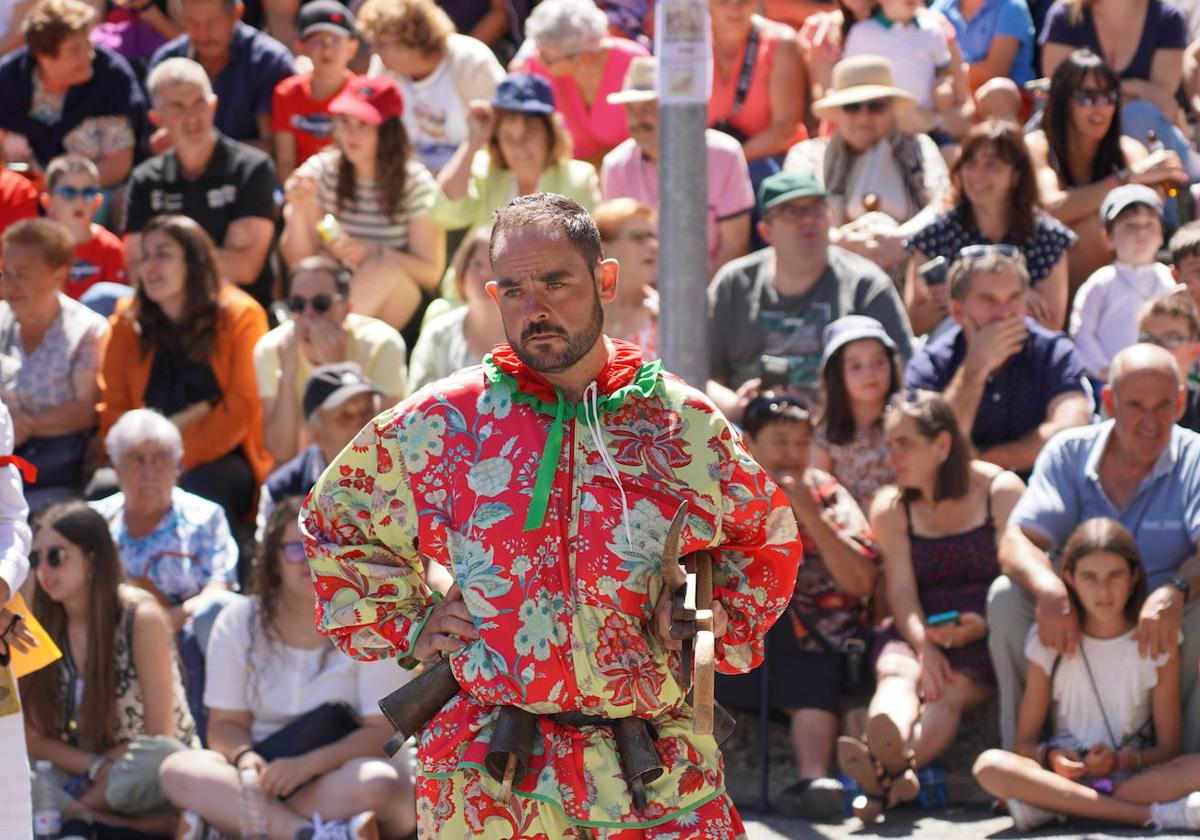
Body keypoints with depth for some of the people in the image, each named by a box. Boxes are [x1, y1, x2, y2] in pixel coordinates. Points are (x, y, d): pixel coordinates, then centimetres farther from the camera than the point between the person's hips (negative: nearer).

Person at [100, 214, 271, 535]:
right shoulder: (128, 322, 11)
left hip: (221, 458, -2)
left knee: (200, 490, -37)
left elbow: (243, 408, -5)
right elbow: (113, 410, 7)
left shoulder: (240, 316, 1)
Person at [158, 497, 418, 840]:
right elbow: (225, 723, 6)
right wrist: (245, 757, -19)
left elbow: (381, 731, -8)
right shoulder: (239, 623, 8)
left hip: (338, 778, -3)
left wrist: (308, 764, -23)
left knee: (378, 783, -38)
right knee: (178, 770, -28)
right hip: (269, 774, 3)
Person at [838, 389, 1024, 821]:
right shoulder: (890, 506, 13)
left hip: (986, 631, -3)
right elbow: (901, 589, 1)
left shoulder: (1001, 490, 3)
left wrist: (982, 624, -24)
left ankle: (888, 773, -66)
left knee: (951, 689, -34)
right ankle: (889, 760, -67)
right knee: (896, 672, -32)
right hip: (918, 630, 3)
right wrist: (924, 646, -19)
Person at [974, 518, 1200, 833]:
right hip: (1066, 775, 0)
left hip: (1134, 774, 0)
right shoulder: (1051, 642, 4)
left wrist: (1122, 760, -18)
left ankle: (1054, 806, -31)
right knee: (990, 766, -31)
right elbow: (1025, 741, 3)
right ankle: (1151, 814, -36)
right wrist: (1050, 757, -20)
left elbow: (1167, 747, 2)